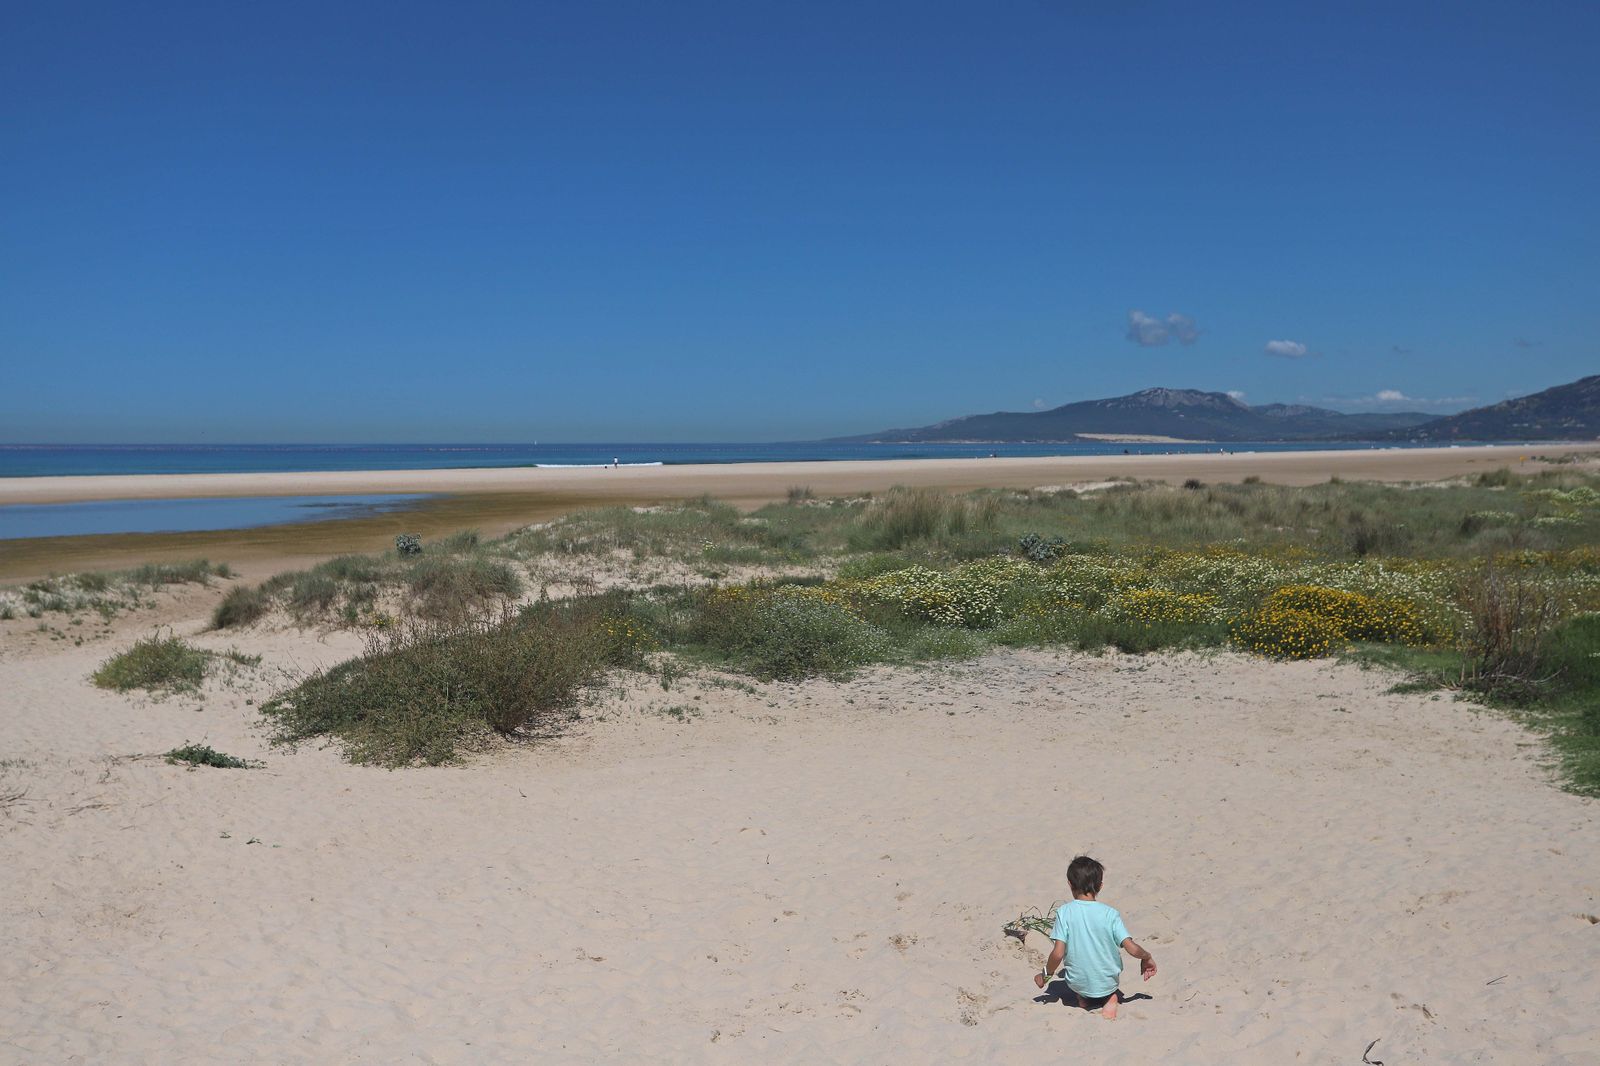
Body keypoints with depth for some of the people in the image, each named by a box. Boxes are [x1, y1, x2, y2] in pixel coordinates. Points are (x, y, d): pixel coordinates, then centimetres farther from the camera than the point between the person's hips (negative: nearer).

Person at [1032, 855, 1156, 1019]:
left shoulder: (1064, 912, -15)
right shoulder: (1110, 913, -13)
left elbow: (1058, 953, -19)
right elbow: (1132, 949, -15)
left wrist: (1046, 975, -1)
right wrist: (1147, 957, 6)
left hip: (1078, 984, 1)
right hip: (1108, 982, -1)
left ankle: (1082, 998, 11)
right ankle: (1111, 998, 10)